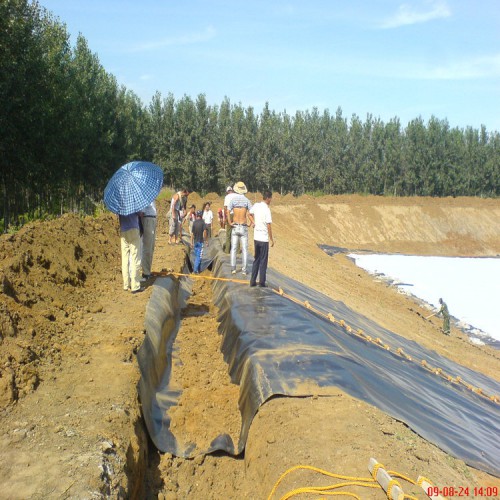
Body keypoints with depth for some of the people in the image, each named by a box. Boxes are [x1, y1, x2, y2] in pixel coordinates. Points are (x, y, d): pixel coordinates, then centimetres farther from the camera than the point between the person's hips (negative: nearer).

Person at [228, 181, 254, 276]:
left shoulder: (233, 199, -2)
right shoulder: (247, 200, -4)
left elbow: (228, 212, -13)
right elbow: (251, 214, -13)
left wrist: (229, 222, -5)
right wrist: (252, 223, 0)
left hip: (235, 227, 1)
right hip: (244, 228, -1)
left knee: (233, 249, 8)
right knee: (244, 249, 4)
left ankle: (233, 268, 4)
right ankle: (244, 270, 2)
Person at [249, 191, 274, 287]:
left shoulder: (256, 206, 3)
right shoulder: (267, 209, -15)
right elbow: (268, 226, -16)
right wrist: (272, 239, -9)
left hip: (256, 237, 6)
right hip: (264, 239, -6)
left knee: (256, 260, 14)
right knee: (263, 261, 2)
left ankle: (253, 281, 15)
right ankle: (262, 282, 5)